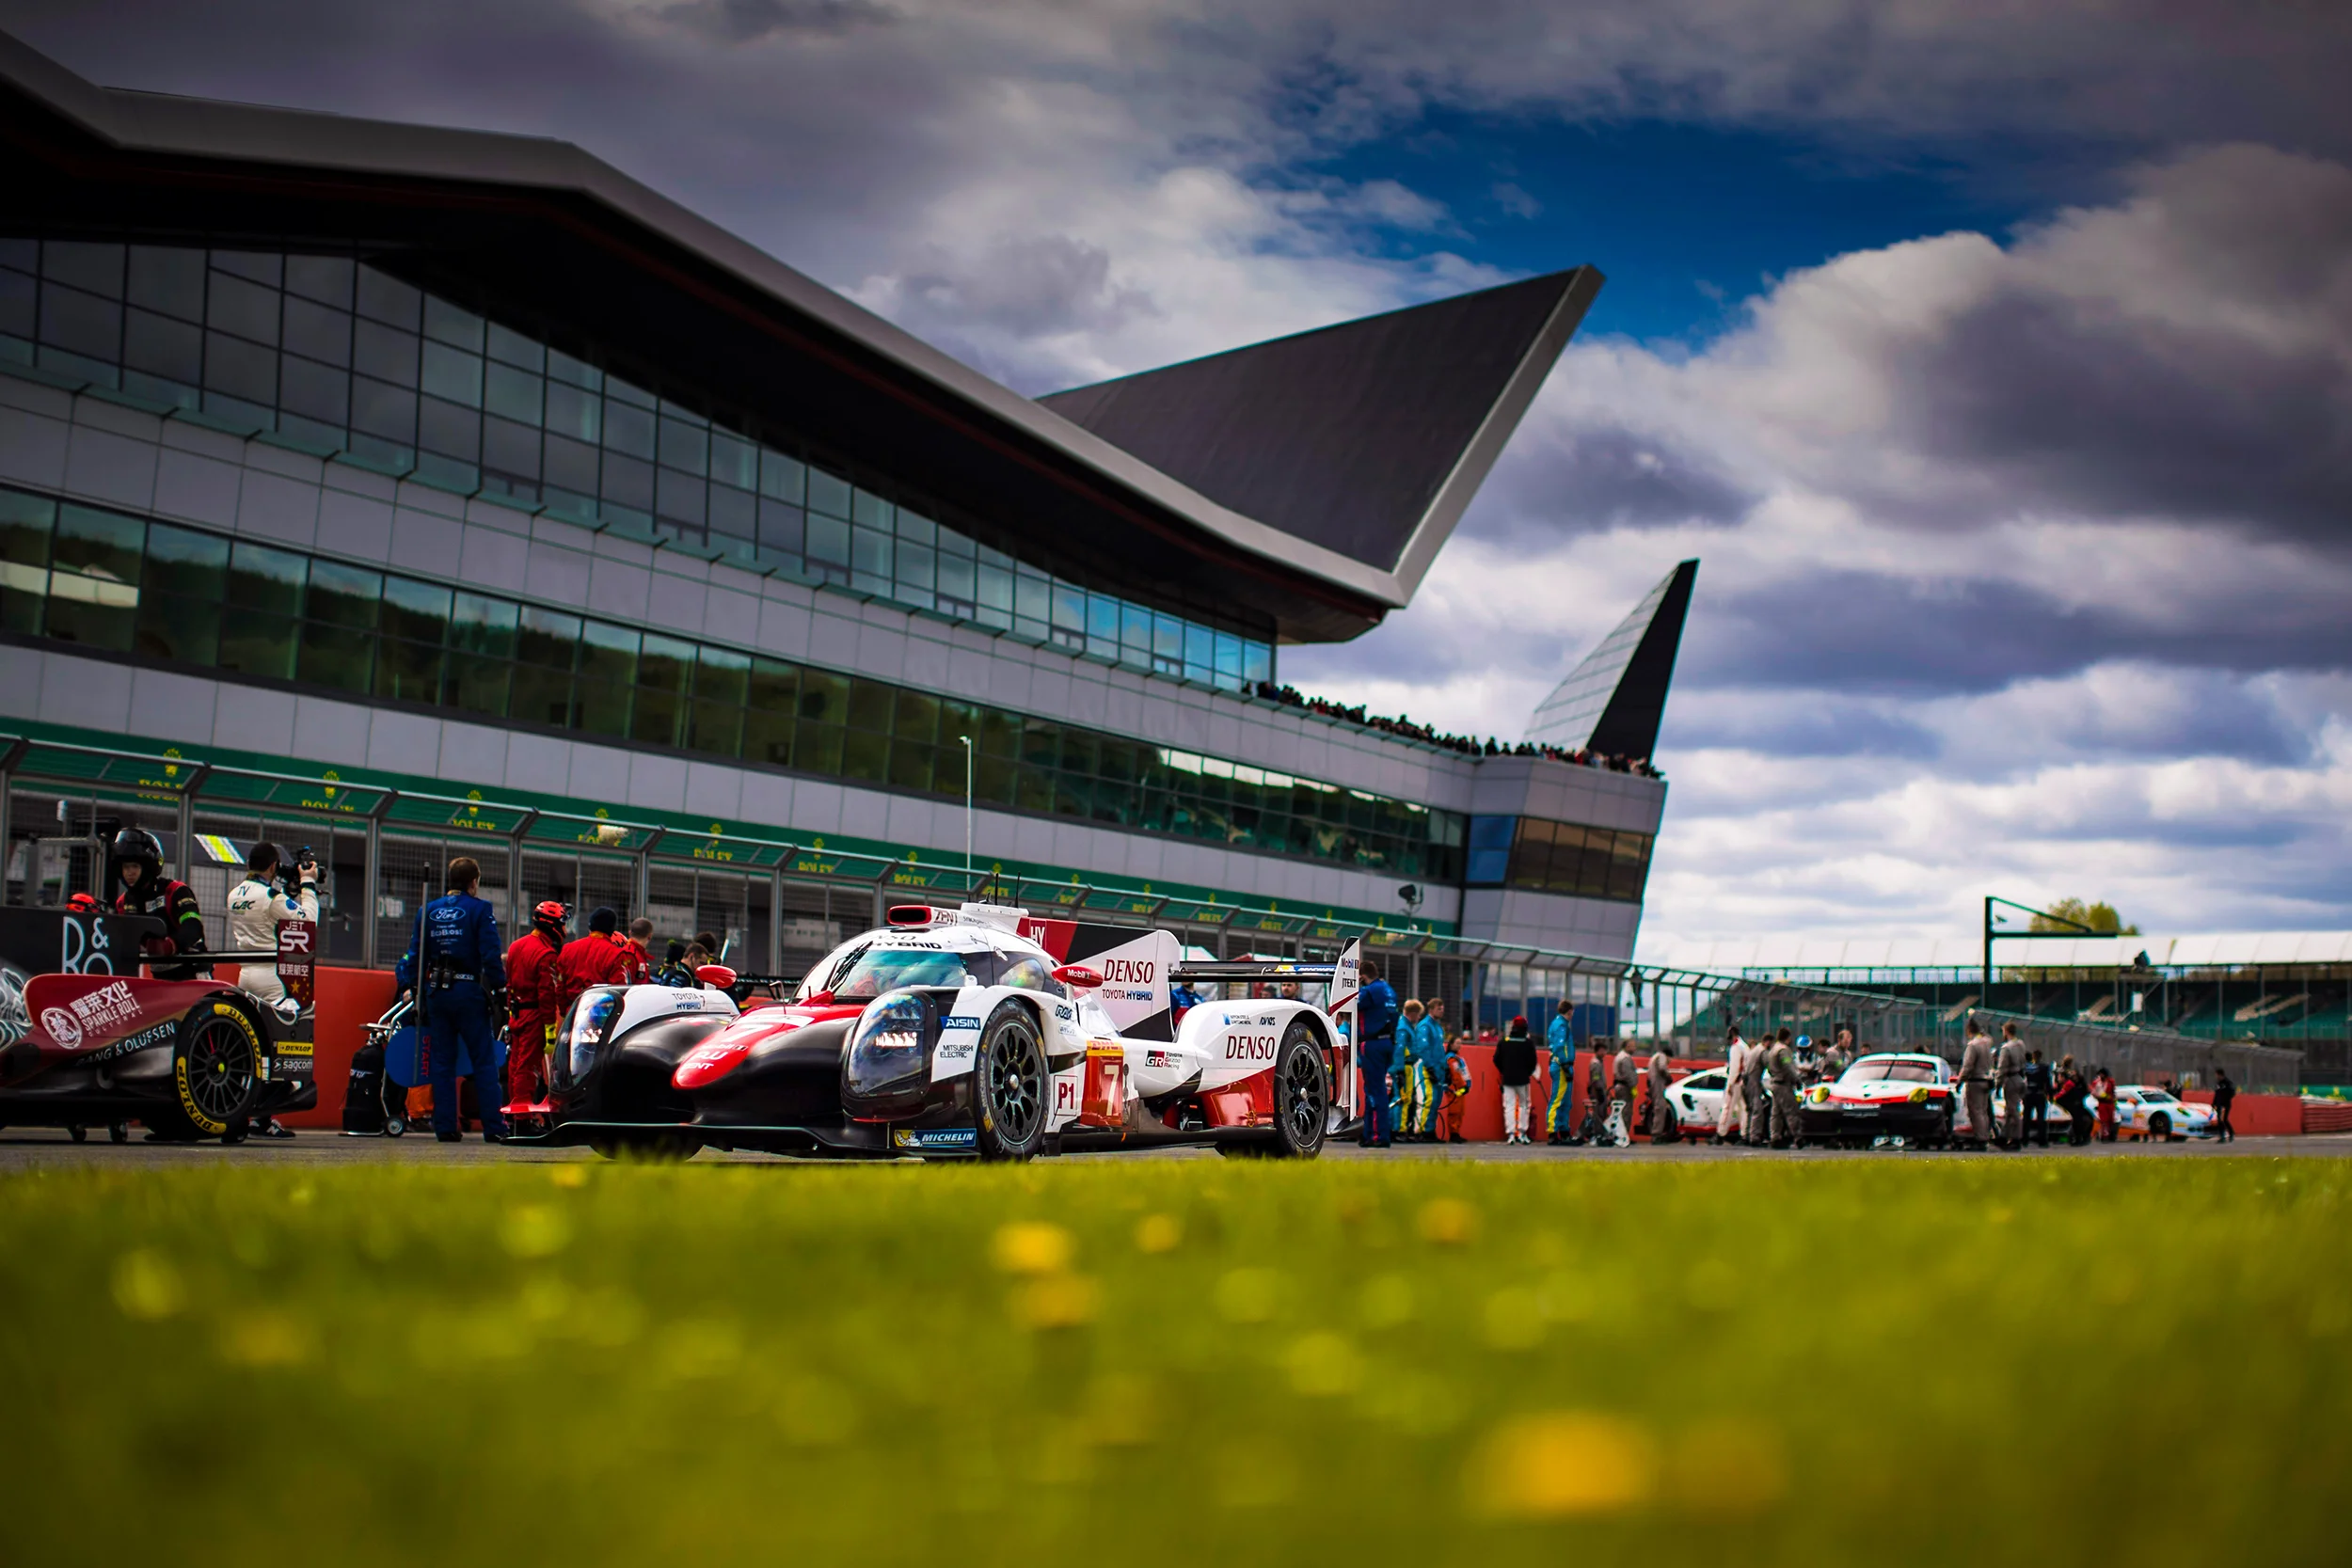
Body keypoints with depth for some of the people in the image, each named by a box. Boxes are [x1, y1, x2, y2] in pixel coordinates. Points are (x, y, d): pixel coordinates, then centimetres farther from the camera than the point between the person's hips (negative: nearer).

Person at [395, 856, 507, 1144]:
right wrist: (500, 990, -6)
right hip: (469, 991, -4)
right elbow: (490, 954, -9)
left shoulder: (428, 911, 10)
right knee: (484, 1061, -1)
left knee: (442, 1063, 7)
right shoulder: (479, 910, -3)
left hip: (436, 993, 4)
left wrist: (412, 988, 13)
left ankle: (445, 1126, 4)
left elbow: (416, 954, 9)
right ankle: (493, 1126, -5)